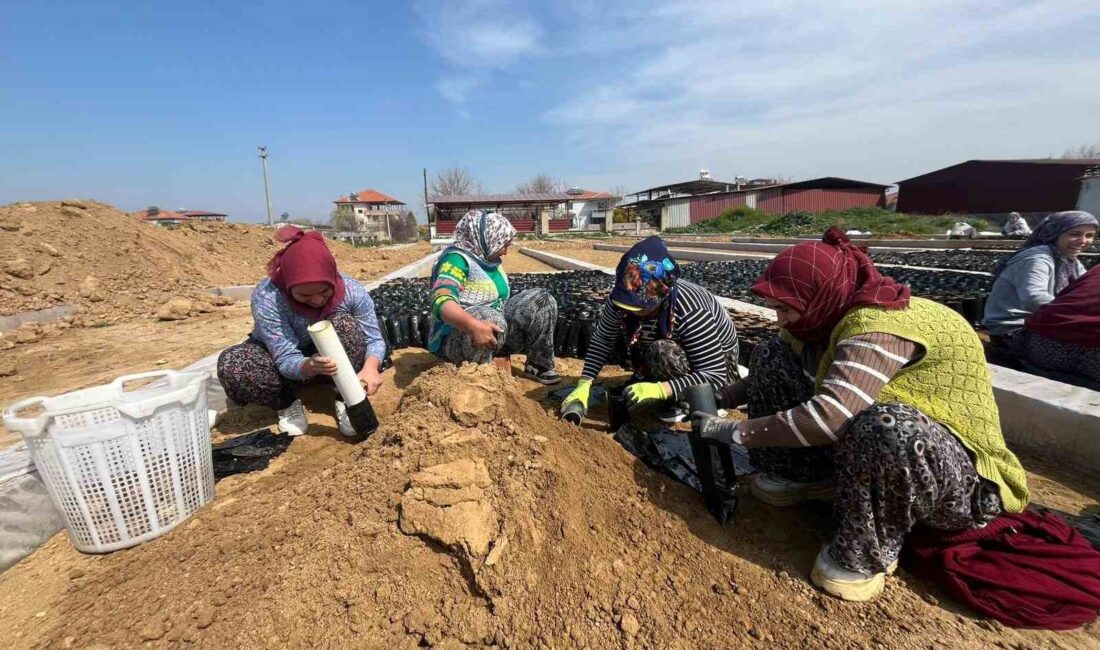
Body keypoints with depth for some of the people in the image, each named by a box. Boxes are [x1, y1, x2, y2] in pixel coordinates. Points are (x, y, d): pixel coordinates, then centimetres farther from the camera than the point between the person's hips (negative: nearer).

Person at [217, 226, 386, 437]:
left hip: (332, 358, 1)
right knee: (231, 365, -30)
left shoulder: (351, 290, -27)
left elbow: (374, 339, -23)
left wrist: (371, 366, -45)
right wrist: (309, 366, -56)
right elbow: (286, 360, -32)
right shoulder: (267, 298, -32)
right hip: (281, 359, 0)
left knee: (346, 325, -32)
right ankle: (287, 404, -3)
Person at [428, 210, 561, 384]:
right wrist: (474, 326, -48)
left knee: (542, 299, -1)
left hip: (493, 331, 8)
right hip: (455, 338, -8)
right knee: (490, 318, -40)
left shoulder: (490, 260, 11)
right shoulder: (457, 259, -16)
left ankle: (538, 364, 2)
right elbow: (441, 301, -32)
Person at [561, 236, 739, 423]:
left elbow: (715, 376, -37)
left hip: (717, 359, -6)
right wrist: (584, 384, -24)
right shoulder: (620, 299, -24)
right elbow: (603, 339, -12)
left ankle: (683, 400, -9)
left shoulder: (691, 313, -39)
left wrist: (659, 390, -49)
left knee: (663, 354, -33)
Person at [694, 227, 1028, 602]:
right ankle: (808, 477, 6)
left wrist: (734, 431, -31)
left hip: (959, 475, -7)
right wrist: (722, 398, -4)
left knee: (885, 426, -44)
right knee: (771, 357, -1)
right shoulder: (831, 316, -4)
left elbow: (828, 418, -42)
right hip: (891, 448, 8)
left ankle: (868, 553, -16)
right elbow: (776, 375, 8)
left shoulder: (880, 325, -30)